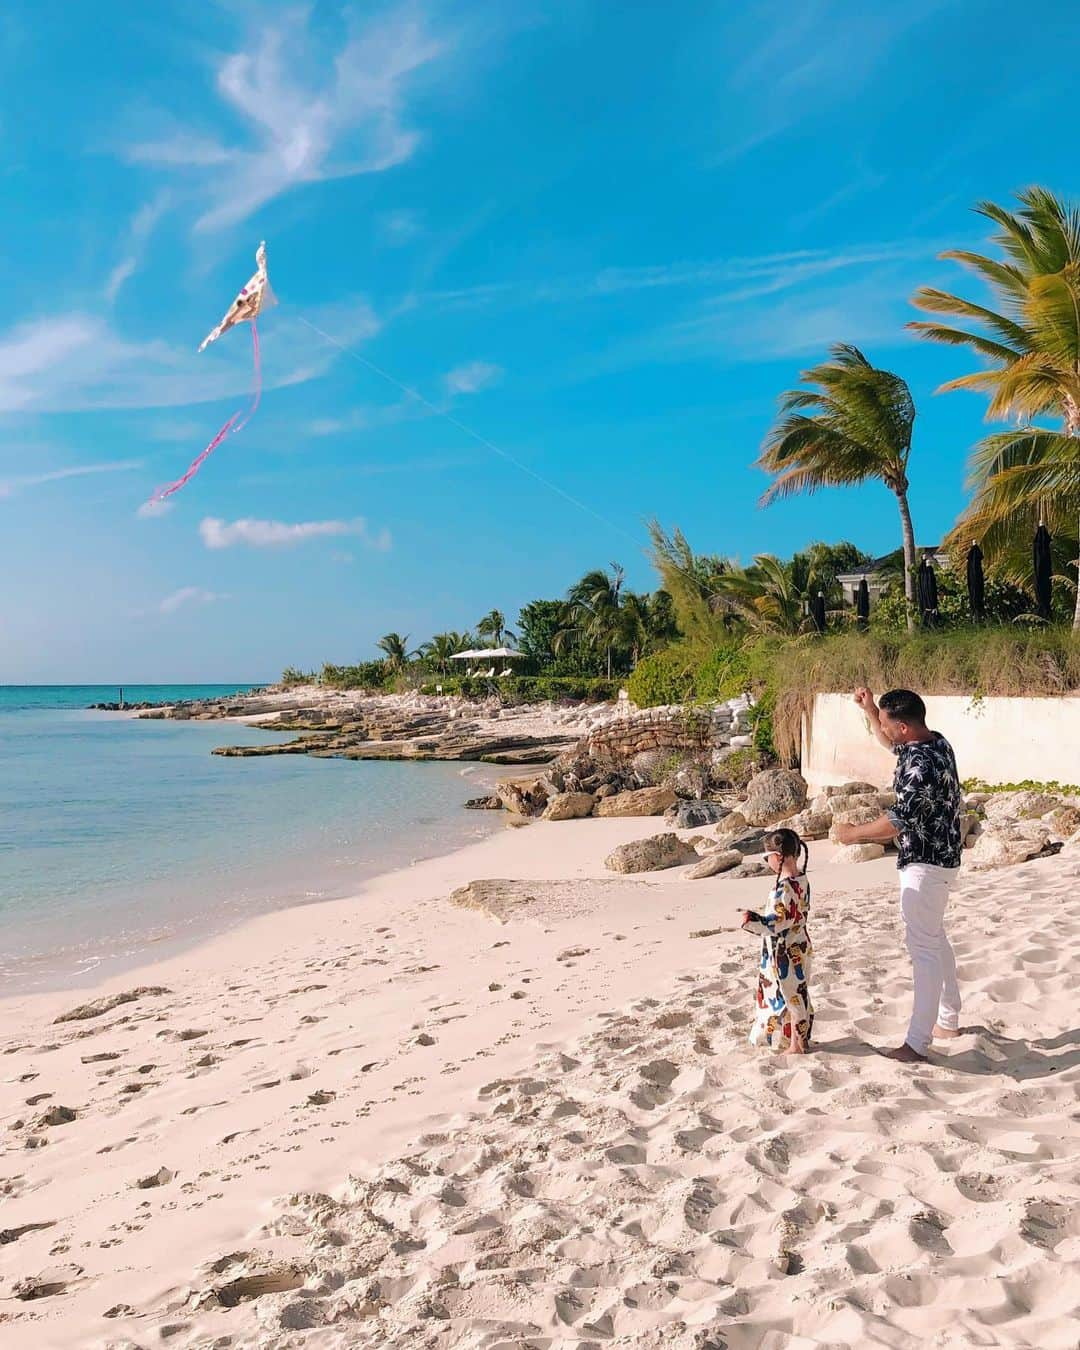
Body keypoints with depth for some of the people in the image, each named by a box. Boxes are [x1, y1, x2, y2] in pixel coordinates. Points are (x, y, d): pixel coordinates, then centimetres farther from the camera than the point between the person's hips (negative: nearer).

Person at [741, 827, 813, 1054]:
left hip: (785, 951, -8)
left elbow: (777, 923, -28)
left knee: (791, 996, 6)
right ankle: (799, 1038, 32)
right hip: (799, 945, 8)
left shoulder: (784, 887, -27)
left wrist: (751, 921, -20)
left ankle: (796, 1045, 19)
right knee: (797, 995, 20)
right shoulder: (802, 880, 0)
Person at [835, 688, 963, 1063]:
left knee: (923, 947, -6)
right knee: (935, 938, 21)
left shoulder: (922, 765, -28)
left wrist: (854, 833, -13)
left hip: (925, 865, -10)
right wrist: (869, 709, 14)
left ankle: (917, 1044, -1)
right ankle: (948, 1020, 34)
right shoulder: (935, 741, 3)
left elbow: (898, 821, -26)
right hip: (939, 858, 10)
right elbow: (893, 745, 23)